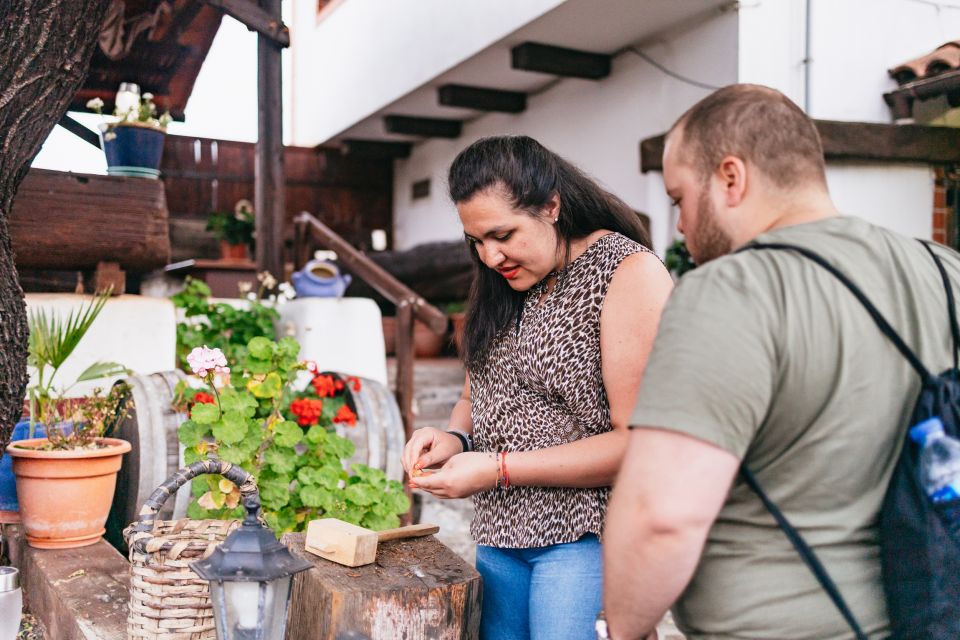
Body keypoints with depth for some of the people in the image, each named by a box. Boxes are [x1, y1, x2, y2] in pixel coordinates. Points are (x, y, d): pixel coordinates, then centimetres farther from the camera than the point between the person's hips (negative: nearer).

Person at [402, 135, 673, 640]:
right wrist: (453, 439, -4)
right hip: (500, 532, 7)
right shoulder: (503, 282, 9)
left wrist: (499, 469, -18)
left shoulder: (630, 273, -14)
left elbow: (638, 442, -19)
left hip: (584, 536, -6)